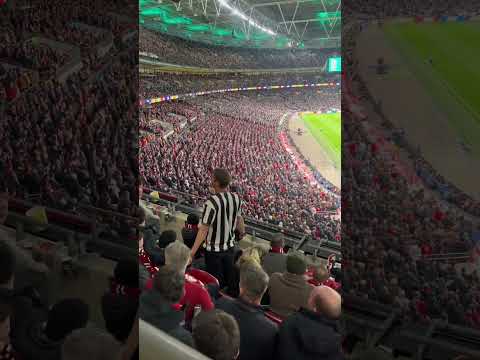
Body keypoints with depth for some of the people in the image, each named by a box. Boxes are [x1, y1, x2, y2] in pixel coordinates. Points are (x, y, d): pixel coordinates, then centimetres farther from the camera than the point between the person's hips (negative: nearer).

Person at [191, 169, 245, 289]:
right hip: (230, 247, 5)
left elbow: (204, 230, -25)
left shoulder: (212, 202, -25)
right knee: (228, 281, 21)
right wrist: (242, 231, 30)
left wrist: (192, 252, -22)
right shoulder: (236, 198, -7)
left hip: (214, 250, -5)